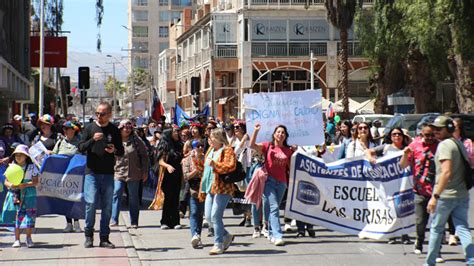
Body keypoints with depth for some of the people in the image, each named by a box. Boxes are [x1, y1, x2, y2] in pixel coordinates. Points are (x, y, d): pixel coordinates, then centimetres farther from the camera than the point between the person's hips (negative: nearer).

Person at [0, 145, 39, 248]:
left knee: (30, 216, -3)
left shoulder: (31, 167, -2)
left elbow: (35, 181, -6)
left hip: (29, 194, -1)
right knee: (16, 216, -1)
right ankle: (17, 239, 7)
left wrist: (25, 185, -20)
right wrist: (11, 185, -17)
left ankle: (29, 238, 13)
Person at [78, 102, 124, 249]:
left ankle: (104, 238, 10)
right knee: (91, 203, -10)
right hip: (92, 172, -2)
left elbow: (121, 152, 11)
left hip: (108, 173, 2)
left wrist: (114, 150, -11)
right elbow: (81, 148, 0)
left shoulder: (114, 130, 8)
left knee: (107, 206, 3)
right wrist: (93, 140, -16)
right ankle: (88, 235, 5)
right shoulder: (90, 128, 5)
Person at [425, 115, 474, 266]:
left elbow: (446, 172, -24)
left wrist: (435, 196, -26)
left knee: (436, 229, 8)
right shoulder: (459, 144, 14)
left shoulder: (445, 145, -14)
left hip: (445, 196, -7)